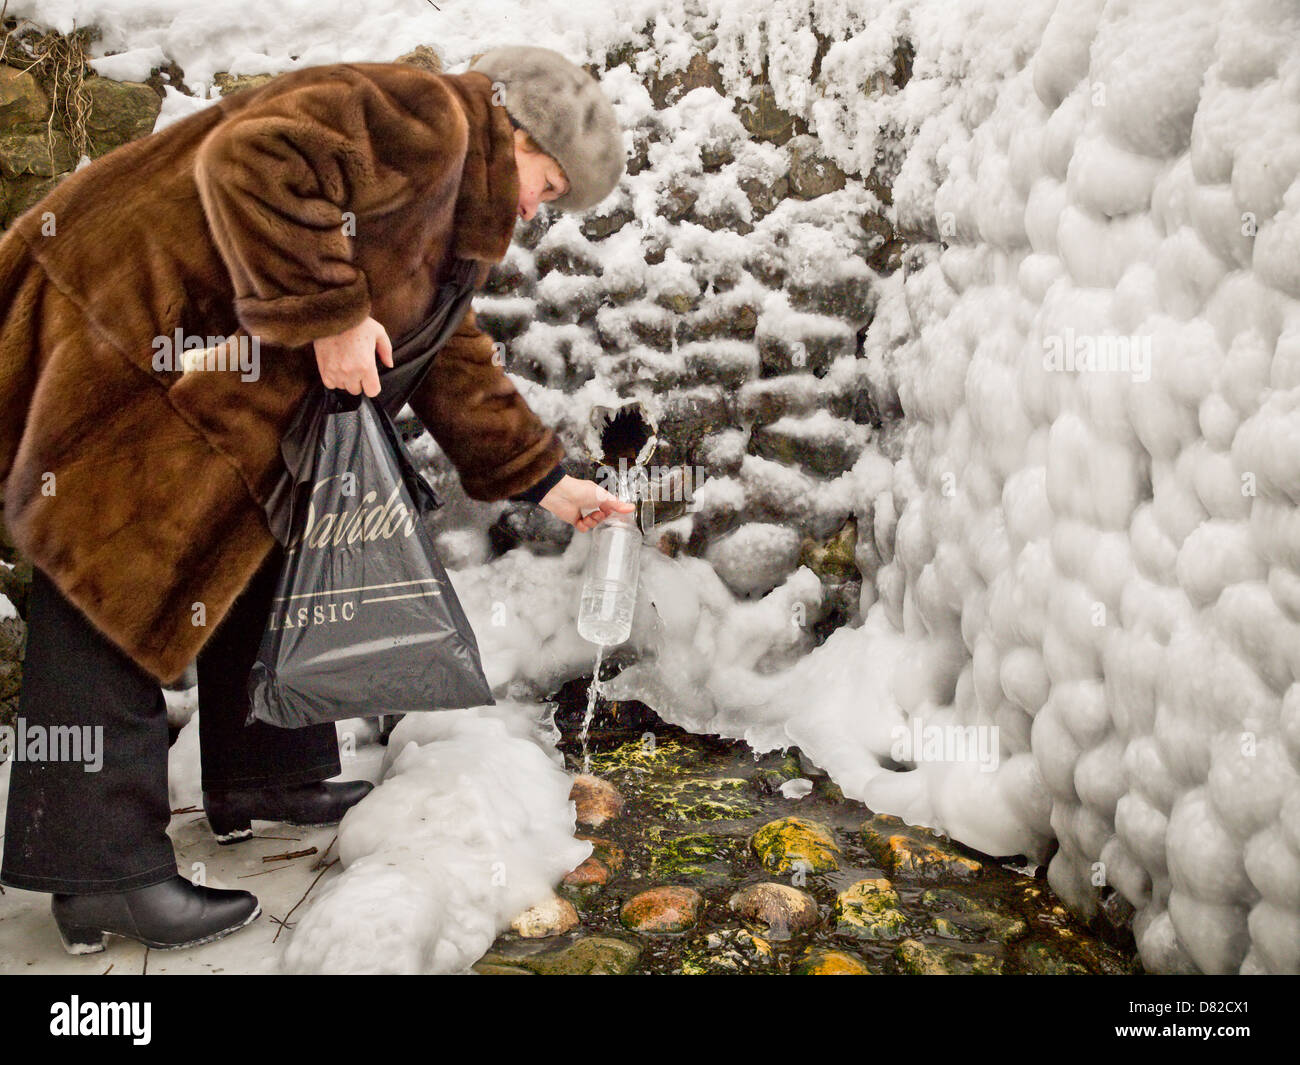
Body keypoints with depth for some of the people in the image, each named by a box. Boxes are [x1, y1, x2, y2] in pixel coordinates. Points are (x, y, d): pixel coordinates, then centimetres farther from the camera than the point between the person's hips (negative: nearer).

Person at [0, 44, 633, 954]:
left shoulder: (446, 222, 20)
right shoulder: (425, 117, -12)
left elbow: (451, 362, 20)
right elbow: (255, 161, -27)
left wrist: (541, 478, 17)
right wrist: (328, 314, -25)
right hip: (130, 318, -11)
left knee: (258, 555, 15)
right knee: (120, 588, -11)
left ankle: (257, 777, 28)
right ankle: (100, 872, -8)